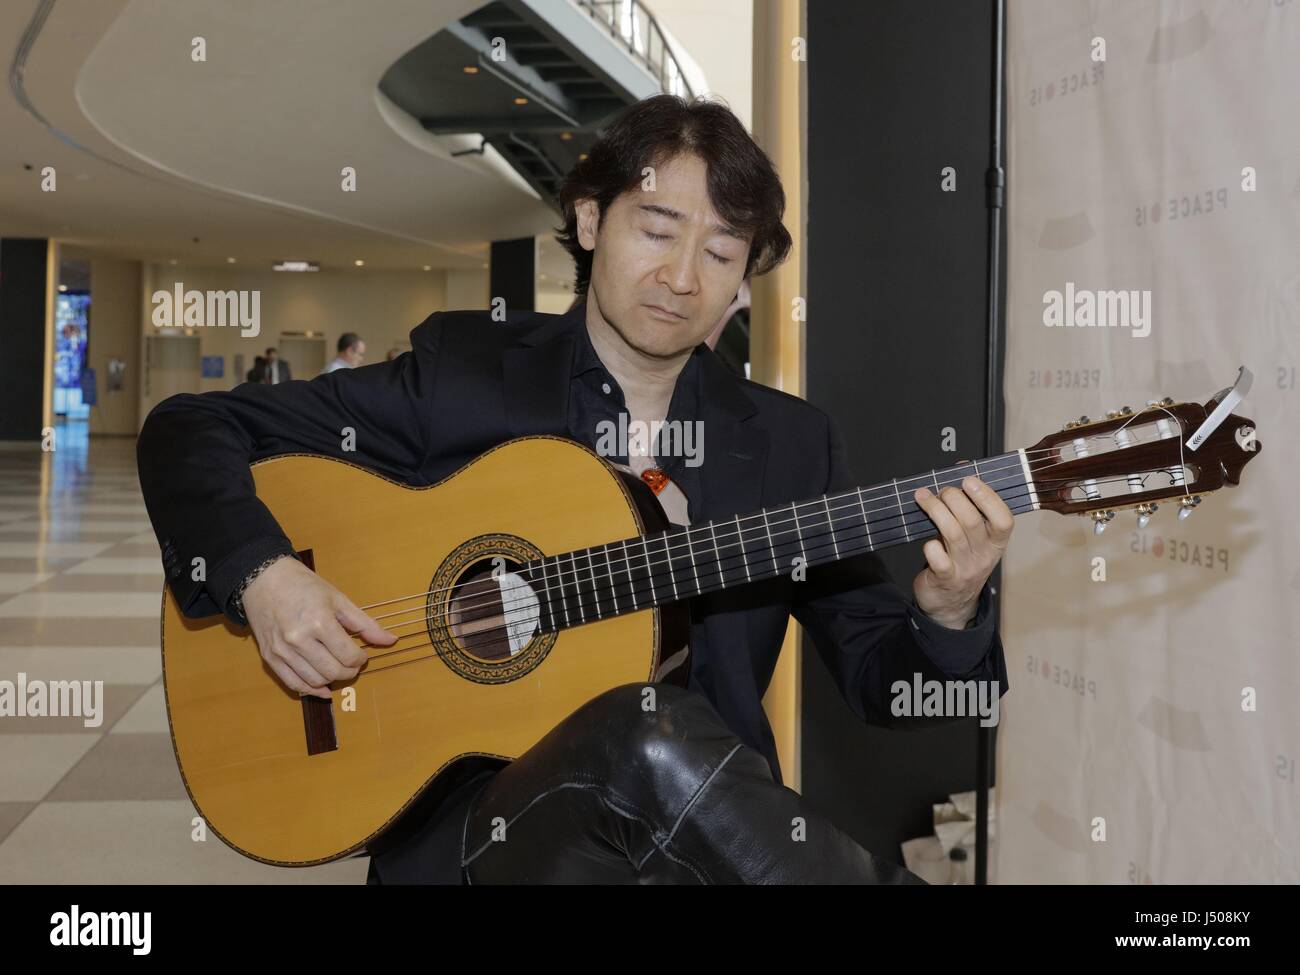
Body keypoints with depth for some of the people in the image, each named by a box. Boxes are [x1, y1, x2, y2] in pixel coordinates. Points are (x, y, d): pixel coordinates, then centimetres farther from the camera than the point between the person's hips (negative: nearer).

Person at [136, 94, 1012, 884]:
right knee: (651, 735, -34)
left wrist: (948, 616, -14)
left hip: (705, 833, 2)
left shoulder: (793, 444, 9)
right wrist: (260, 575, -13)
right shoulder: (462, 376, 2)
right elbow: (191, 427, 5)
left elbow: (881, 679, 8)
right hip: (474, 820, -1)